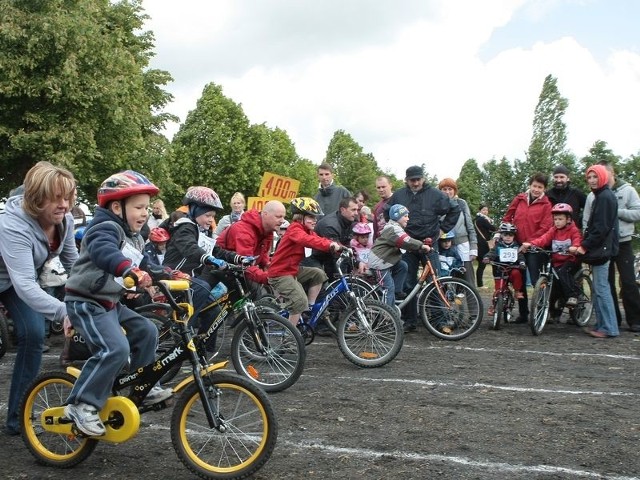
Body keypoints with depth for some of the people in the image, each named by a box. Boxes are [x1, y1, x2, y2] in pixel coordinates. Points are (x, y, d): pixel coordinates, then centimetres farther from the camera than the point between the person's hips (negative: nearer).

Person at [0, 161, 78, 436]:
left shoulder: (64, 220, -20)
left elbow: (73, 262, -5)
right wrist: (64, 312, -58)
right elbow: (24, 286, -47)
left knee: (34, 336, -9)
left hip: (23, 277, 5)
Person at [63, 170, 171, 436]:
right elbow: (103, 251, -41)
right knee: (115, 349, -23)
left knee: (146, 331, 7)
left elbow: (147, 264, 21)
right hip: (86, 302, -10)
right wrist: (132, 270, -59)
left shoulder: (135, 238, 12)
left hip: (110, 303, 10)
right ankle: (81, 405, -13)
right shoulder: (106, 228, -19)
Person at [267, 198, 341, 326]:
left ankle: (310, 309, 9)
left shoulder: (307, 230, 11)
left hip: (293, 269, 9)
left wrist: (338, 246, -19)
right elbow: (306, 240, -40)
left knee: (318, 274, 0)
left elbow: (319, 239, 0)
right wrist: (330, 245, -52)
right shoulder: (294, 229, -19)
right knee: (300, 301, -21)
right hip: (280, 273, -9)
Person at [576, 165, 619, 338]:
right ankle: (602, 325, 17)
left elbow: (601, 227, -19)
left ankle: (609, 328, -6)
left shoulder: (605, 197, -13)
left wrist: (585, 246, -16)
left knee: (601, 288, -8)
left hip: (601, 249, -10)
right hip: (598, 249, 10)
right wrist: (586, 245, 13)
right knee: (599, 289, 12)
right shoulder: (600, 197, 19)